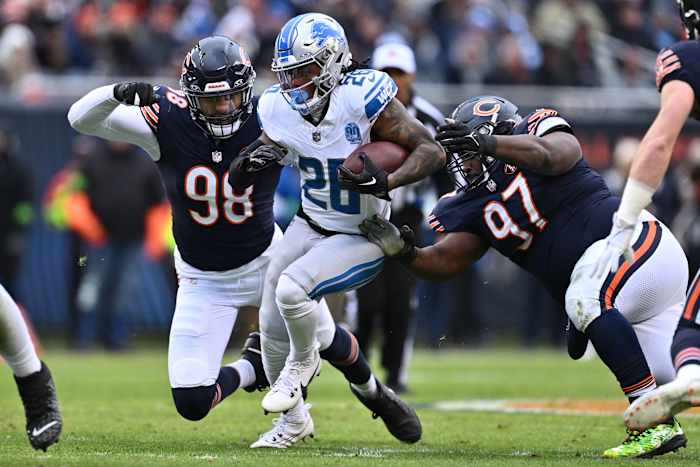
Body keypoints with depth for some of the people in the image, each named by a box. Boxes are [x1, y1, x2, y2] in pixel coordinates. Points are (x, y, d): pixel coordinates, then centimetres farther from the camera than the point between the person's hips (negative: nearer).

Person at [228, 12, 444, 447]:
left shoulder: (363, 98, -25)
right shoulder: (280, 108, -9)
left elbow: (431, 151, -23)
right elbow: (237, 183, 0)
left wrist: (386, 183, -39)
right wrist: (254, 160, -24)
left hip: (363, 238, -6)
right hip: (311, 226, 6)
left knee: (291, 289, -27)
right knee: (274, 329, 7)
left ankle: (303, 361, 6)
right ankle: (293, 419, 33)